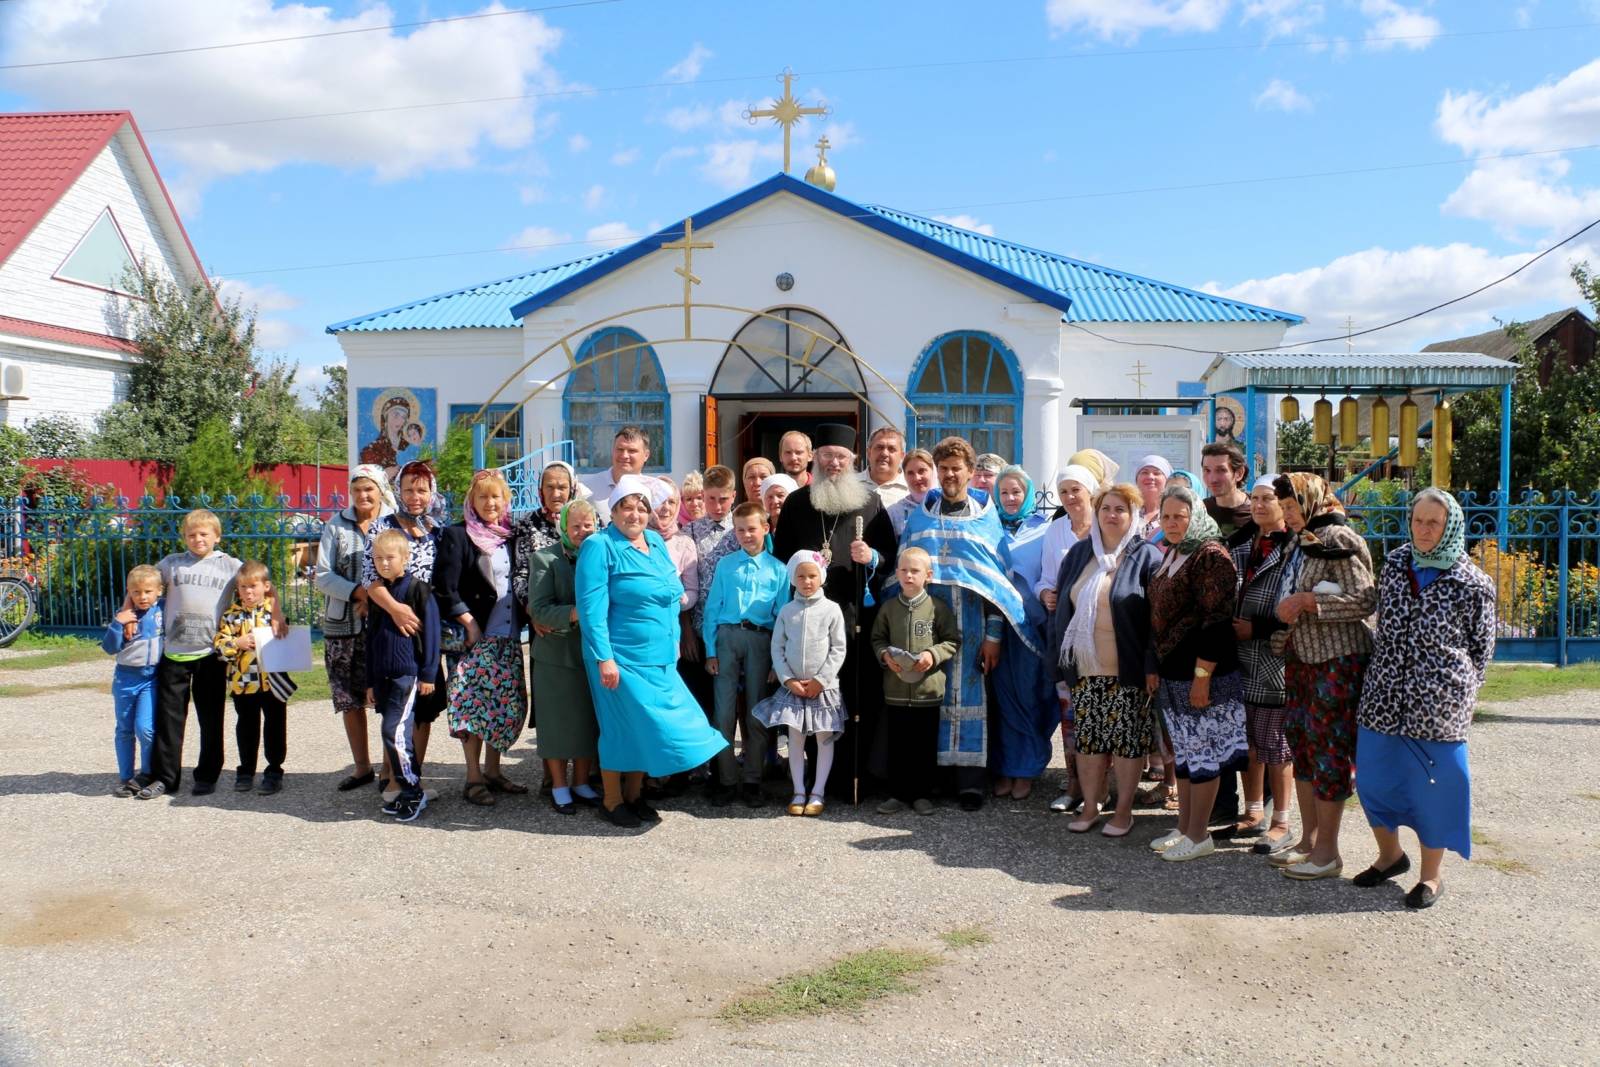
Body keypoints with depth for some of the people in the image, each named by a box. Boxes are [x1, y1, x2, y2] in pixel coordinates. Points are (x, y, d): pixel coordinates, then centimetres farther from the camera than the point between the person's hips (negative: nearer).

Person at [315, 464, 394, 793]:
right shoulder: (336, 525, 7)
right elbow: (322, 576, 2)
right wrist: (359, 592, -13)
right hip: (343, 625, 3)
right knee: (350, 698, 8)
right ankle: (362, 767, 22)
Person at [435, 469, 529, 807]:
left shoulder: (509, 536, 13)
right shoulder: (456, 536, -4)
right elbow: (444, 589, -10)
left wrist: (530, 612, 3)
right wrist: (470, 625, -13)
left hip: (509, 638, 6)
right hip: (477, 636, -6)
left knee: (509, 705, 7)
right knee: (475, 705, -4)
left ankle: (492, 771, 20)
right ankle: (473, 778, 5)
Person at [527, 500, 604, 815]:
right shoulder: (545, 559, -3)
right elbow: (539, 609, -13)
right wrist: (576, 614, -26)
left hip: (592, 654, 3)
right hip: (557, 656, -3)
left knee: (589, 721, 8)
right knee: (558, 722, 4)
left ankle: (580, 783, 22)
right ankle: (559, 787, 17)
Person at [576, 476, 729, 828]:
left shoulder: (656, 542, 11)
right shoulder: (600, 547, -11)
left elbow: (673, 592, 22)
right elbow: (592, 607, -16)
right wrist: (604, 657, -20)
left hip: (660, 657, 7)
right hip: (621, 658, -7)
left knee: (647, 726, 12)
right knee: (622, 728, 2)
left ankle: (634, 795, 26)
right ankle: (612, 801, 18)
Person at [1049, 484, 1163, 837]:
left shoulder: (1146, 556, -3)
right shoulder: (1079, 554, 11)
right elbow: (1062, 607, 13)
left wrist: (1152, 666, -13)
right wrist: (1061, 657, 7)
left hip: (1127, 672, -4)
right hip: (1085, 669, 4)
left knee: (1127, 739, 2)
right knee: (1087, 738, 8)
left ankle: (1123, 810, 15)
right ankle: (1090, 806, 20)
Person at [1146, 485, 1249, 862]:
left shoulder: (1211, 555, -14)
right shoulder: (1171, 555, 13)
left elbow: (1216, 621, -19)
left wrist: (1202, 675, -21)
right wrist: (1155, 667, 17)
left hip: (1203, 673, -9)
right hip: (1173, 674, 9)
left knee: (1202, 751, 0)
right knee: (1183, 751, 14)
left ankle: (1199, 836, 10)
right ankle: (1184, 828, 24)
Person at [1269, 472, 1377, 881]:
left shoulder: (1339, 542, -12)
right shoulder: (1301, 543, 14)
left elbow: (1365, 600, -19)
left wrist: (1308, 601, -19)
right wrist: (1288, 610, 8)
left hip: (1337, 659, -9)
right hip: (1302, 658, 9)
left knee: (1329, 748, -4)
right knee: (1302, 744, 12)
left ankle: (1328, 851, 4)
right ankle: (1309, 840, 22)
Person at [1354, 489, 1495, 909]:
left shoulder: (1470, 584, -6)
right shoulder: (1395, 563, 6)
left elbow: (1482, 647, 3)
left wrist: (1459, 692, 1)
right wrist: (1386, 670, 14)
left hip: (1437, 702, -4)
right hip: (1383, 696, 4)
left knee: (1433, 783, 3)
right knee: (1374, 775, 10)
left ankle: (1432, 875, 21)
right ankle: (1390, 855, 32)